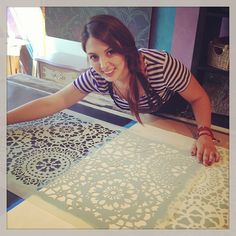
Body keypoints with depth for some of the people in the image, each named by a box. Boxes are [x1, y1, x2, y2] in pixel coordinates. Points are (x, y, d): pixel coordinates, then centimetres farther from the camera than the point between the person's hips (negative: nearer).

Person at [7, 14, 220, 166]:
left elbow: (199, 98, -27)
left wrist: (205, 135, -44)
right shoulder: (96, 77, -31)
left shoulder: (162, 65, -42)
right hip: (138, 119, 3)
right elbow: (53, 103, -25)